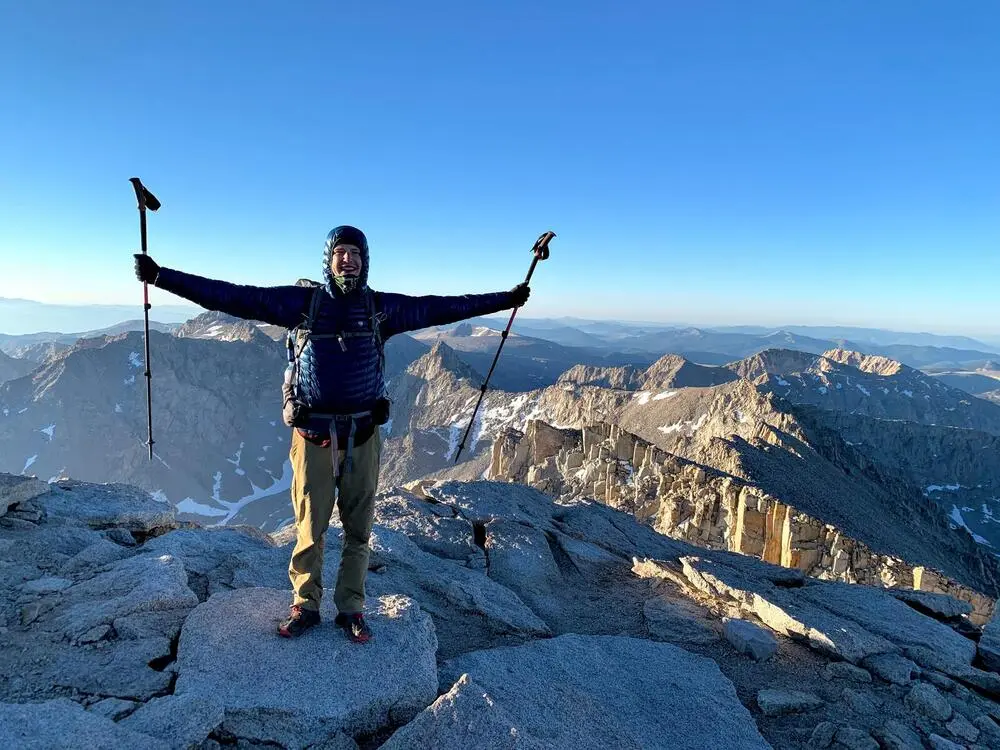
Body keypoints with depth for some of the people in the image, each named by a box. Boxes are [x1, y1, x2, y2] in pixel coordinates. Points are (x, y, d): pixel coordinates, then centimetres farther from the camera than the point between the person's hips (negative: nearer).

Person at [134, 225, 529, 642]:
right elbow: (233, 297, -3)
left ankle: (351, 609, 27)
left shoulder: (381, 308, 3)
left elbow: (440, 308, 8)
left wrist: (504, 299, 10)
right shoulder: (302, 301, 0)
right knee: (309, 529, 9)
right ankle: (305, 607, 28)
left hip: (363, 437, 1)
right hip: (313, 436, -1)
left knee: (358, 530, 10)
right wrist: (161, 276, -7)